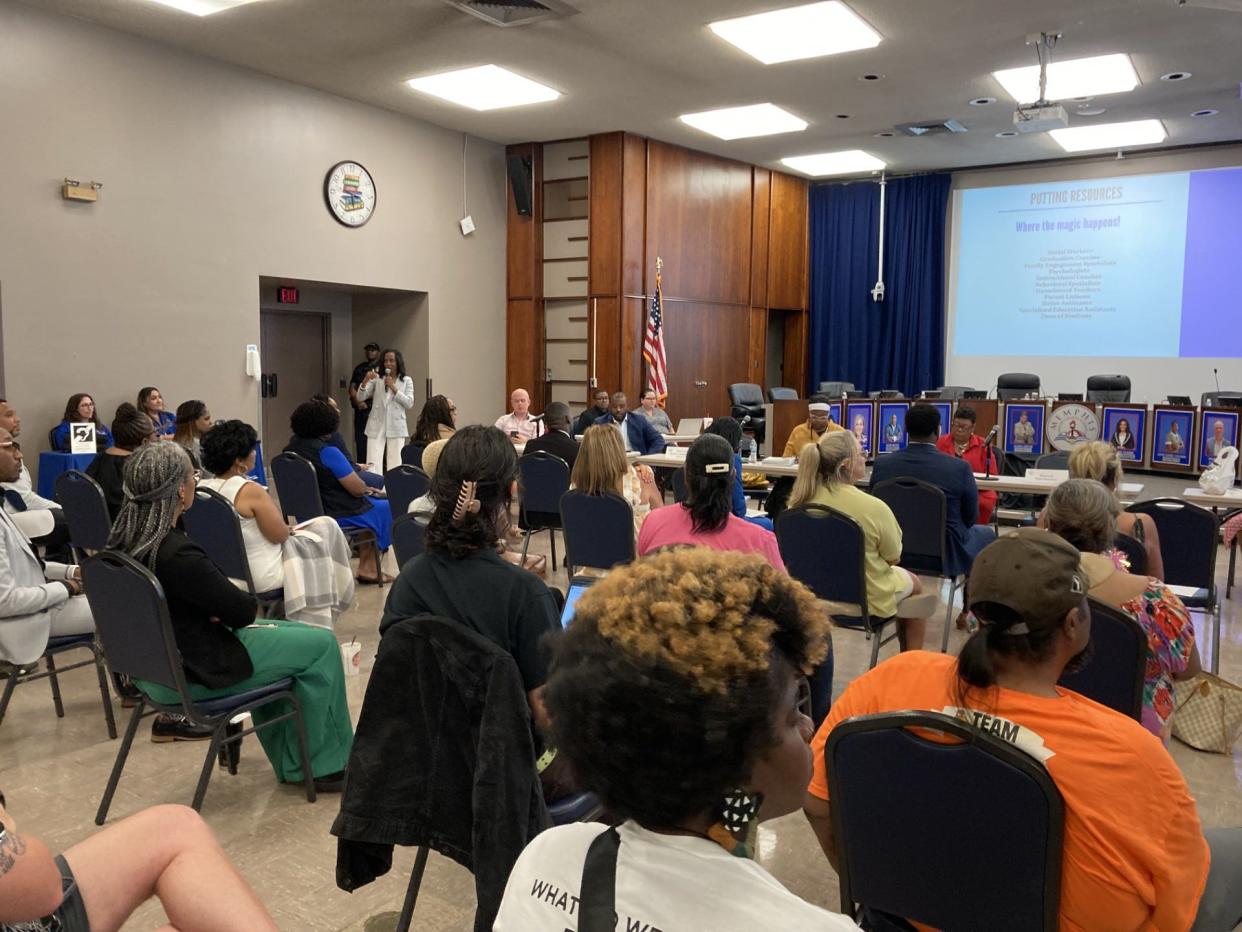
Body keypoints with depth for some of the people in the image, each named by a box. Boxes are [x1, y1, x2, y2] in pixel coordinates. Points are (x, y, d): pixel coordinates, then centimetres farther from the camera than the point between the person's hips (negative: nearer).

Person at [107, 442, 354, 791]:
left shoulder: (123, 540, -2)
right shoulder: (177, 554, -31)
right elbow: (244, 609, -19)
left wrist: (223, 608, -5)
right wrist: (246, 599, 2)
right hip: (189, 675, -10)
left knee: (287, 631, 26)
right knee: (321, 645, 1)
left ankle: (291, 764, 31)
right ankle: (325, 765, 16)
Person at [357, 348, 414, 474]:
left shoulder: (406, 380, 7)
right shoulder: (376, 379, 6)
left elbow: (409, 403, -2)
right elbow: (360, 397, -2)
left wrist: (394, 388, -10)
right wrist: (365, 381, -20)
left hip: (396, 426, 0)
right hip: (377, 426, 0)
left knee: (395, 464, 1)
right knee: (373, 463, -7)